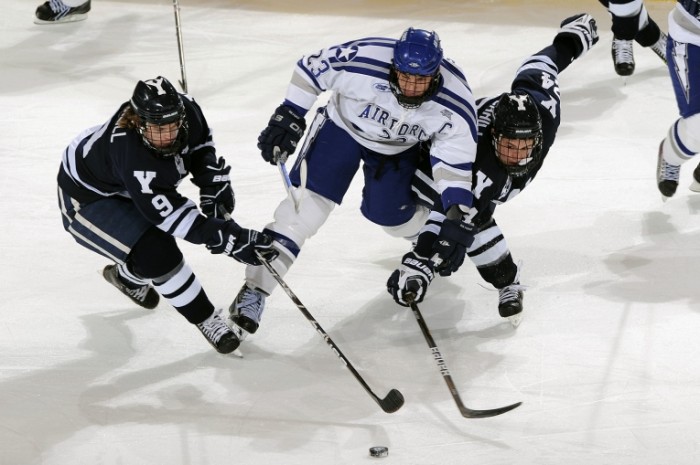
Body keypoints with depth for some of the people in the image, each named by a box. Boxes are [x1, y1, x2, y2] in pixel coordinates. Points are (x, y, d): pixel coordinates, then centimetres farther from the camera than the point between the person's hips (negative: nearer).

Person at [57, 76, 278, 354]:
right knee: (156, 254, -21)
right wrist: (226, 238, -44)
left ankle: (126, 276, 51)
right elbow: (169, 211, -42)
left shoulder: (186, 110, -24)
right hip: (86, 198, -7)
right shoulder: (129, 151, -43)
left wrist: (214, 188, -10)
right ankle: (206, 320, -4)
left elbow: (201, 145, 0)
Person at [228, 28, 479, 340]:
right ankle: (256, 289, -12)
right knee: (308, 202, -14)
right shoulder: (362, 60, -36)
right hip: (343, 126, -2)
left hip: (398, 148, 2)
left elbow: (456, 158, -21)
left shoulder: (454, 103, -30)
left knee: (391, 216, 5)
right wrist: (288, 117, -18)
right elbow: (311, 68, -19)